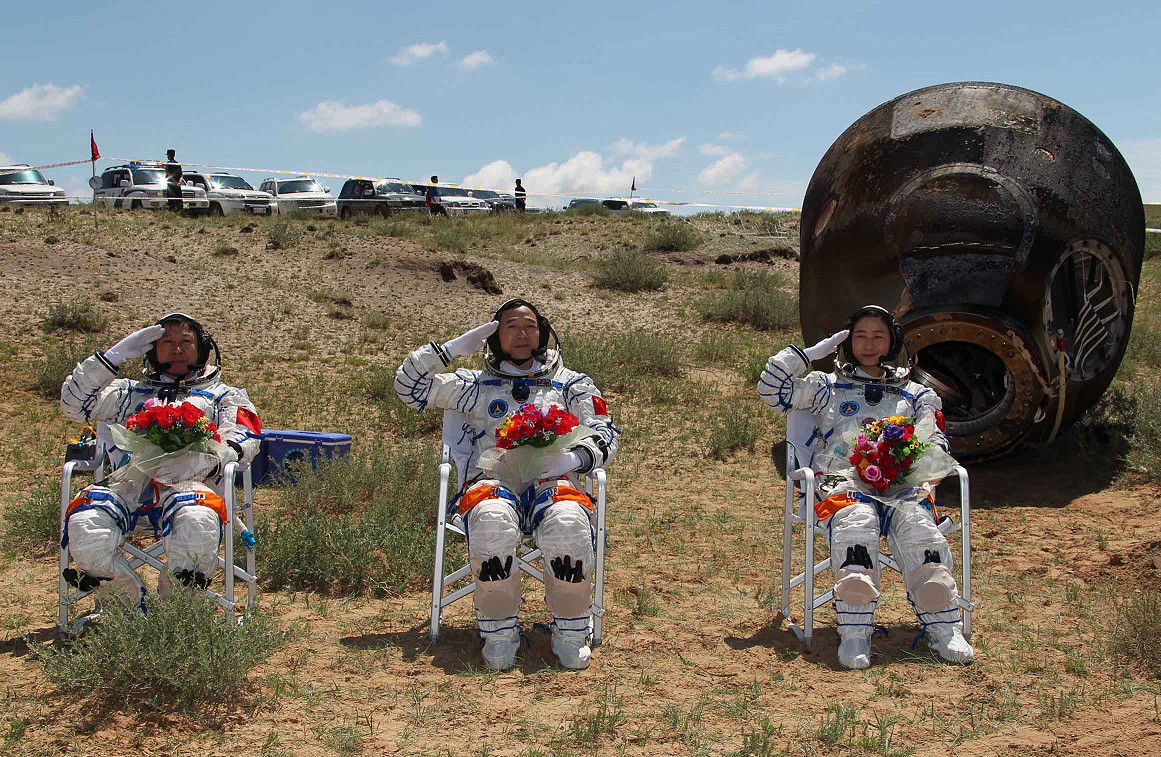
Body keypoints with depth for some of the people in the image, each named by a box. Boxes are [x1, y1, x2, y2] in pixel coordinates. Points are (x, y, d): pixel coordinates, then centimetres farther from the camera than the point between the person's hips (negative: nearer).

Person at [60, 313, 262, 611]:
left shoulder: (223, 397, 28)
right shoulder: (131, 393, 37)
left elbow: (242, 442, 8)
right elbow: (74, 402, 24)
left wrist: (195, 461, -12)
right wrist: (116, 354, 19)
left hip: (187, 486, -2)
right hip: (127, 485, 2)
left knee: (198, 524, -40)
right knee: (83, 526, -32)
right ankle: (132, 606, -13)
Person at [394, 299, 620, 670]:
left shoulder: (571, 385, 24)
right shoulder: (475, 385, 26)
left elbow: (605, 434, 11)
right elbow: (408, 385, 24)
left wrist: (572, 459, -11)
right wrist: (456, 347, 15)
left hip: (551, 485, 0)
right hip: (491, 483, 0)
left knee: (568, 525, -38)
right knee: (492, 523, -39)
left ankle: (570, 636, -20)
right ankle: (499, 635, -23)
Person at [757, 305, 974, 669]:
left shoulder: (916, 395, 28)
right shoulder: (827, 387, 26)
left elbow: (938, 448, 17)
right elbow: (772, 388, 17)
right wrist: (813, 352, 17)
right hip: (844, 480, -1)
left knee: (917, 526, -34)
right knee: (856, 525, -37)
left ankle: (944, 628, -34)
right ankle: (854, 635, -39)